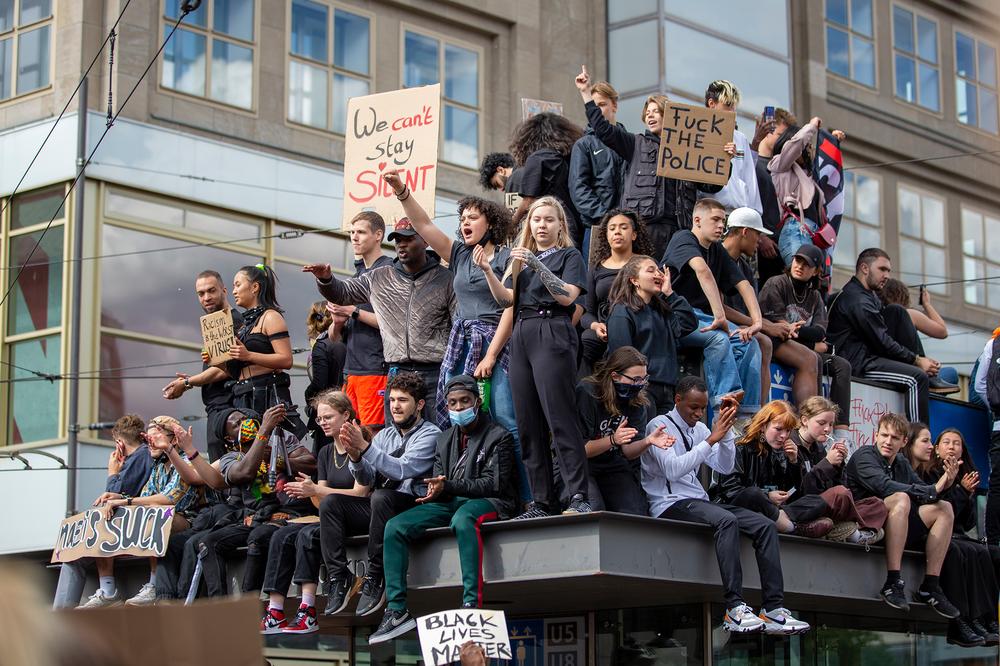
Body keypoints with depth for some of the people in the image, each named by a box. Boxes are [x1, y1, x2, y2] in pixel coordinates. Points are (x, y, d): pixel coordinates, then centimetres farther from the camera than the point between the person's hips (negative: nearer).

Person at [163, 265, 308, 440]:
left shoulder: (270, 317, 1)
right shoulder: (244, 324, 26)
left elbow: (286, 360, -12)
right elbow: (228, 369, 23)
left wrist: (249, 355, -20)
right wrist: (186, 383, 17)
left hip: (268, 395, -8)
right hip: (243, 398, 8)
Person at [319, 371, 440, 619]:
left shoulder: (430, 434, -2)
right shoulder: (385, 435, 19)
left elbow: (403, 470, -18)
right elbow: (367, 479, 9)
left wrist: (365, 447, -24)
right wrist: (355, 456, -12)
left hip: (413, 507, -6)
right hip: (377, 507, 7)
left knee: (382, 497, -37)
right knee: (330, 502, -13)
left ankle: (375, 578, -27)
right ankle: (338, 578, -18)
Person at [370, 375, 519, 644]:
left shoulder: (499, 436, 1)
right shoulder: (445, 439, 21)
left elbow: (494, 483, -10)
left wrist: (448, 486, -18)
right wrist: (434, 490, -8)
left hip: (489, 502, -6)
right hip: (451, 503, 6)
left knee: (463, 518, -42)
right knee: (395, 527, -15)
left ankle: (472, 603, -48)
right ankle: (396, 609, -18)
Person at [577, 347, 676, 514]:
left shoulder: (639, 401, -2)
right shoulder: (586, 394, -19)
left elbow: (628, 453, -5)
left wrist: (648, 441, -26)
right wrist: (613, 440, -31)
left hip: (613, 467, 5)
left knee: (635, 516, -14)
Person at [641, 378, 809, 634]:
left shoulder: (699, 428, 17)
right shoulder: (659, 426, -6)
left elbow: (725, 467, 10)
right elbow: (673, 469, -21)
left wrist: (725, 429, -3)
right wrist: (712, 438, -21)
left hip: (699, 503, 8)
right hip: (670, 505, -8)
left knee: (765, 525, -10)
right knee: (726, 520, -35)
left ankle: (774, 609, -18)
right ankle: (735, 608, -40)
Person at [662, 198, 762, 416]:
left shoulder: (718, 251, 16)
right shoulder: (684, 239, -7)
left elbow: (744, 286, 8)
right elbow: (703, 271, -27)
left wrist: (757, 321, -9)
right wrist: (719, 317, -38)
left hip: (702, 317, 7)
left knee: (749, 343, -15)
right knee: (719, 338, -33)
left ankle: (748, 412, -19)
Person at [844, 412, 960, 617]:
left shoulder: (901, 463, 17)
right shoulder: (864, 455, -6)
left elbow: (923, 491, 9)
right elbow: (884, 486, -23)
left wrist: (942, 485, -14)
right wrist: (932, 491, -22)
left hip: (897, 527, 8)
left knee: (944, 508, -4)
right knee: (901, 499, -32)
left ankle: (930, 586, -10)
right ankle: (893, 583, -37)